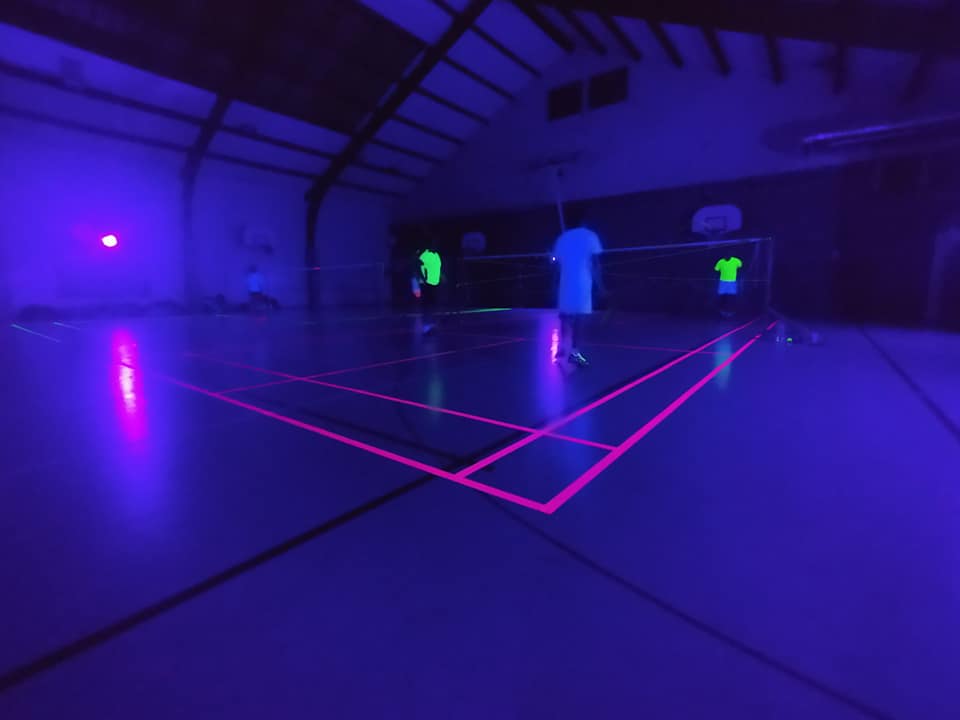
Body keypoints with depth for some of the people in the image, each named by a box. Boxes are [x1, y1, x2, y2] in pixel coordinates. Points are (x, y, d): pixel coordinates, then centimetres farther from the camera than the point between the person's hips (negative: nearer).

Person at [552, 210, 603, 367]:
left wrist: (556, 286, 18)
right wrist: (600, 285, 0)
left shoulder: (562, 238, 13)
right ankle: (574, 352, -8)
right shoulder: (590, 236, 2)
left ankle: (562, 349, 20)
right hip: (582, 283, -4)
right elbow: (595, 264, -4)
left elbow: (557, 263, 12)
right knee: (579, 316, -5)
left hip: (566, 283, 5)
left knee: (566, 317, 13)